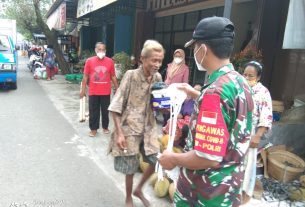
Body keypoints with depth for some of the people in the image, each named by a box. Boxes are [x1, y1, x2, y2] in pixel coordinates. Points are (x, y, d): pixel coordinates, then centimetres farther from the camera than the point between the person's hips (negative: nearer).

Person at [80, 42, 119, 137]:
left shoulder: (110, 61, -2)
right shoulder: (89, 61, -4)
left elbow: (113, 77, 6)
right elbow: (85, 76, 2)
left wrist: (117, 89, 8)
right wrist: (83, 90, 1)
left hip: (106, 92, 1)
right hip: (93, 92, 0)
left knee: (105, 111, 12)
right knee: (93, 111, 9)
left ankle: (105, 127, 30)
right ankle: (93, 129, 22)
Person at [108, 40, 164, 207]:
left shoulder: (158, 77, 0)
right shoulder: (131, 75, -15)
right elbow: (116, 106, -14)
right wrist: (119, 133, -18)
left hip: (149, 128, 5)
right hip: (130, 128, -5)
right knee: (131, 168, 8)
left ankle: (139, 189, 33)